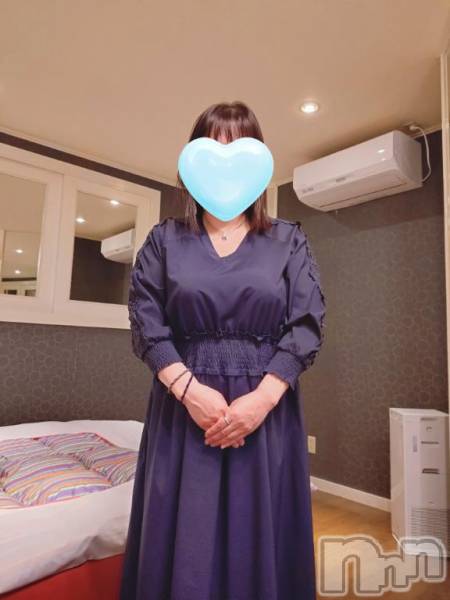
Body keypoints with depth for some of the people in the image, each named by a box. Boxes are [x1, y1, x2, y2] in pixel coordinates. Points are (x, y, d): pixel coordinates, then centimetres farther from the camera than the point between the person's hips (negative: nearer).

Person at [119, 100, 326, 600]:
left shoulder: (289, 240, 5)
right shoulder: (165, 239, 6)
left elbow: (307, 326, -2)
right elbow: (146, 323, -2)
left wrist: (262, 397, -14)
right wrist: (190, 389, -14)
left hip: (267, 409, 0)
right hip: (185, 404, 1)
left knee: (259, 538, 10)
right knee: (183, 539, 9)